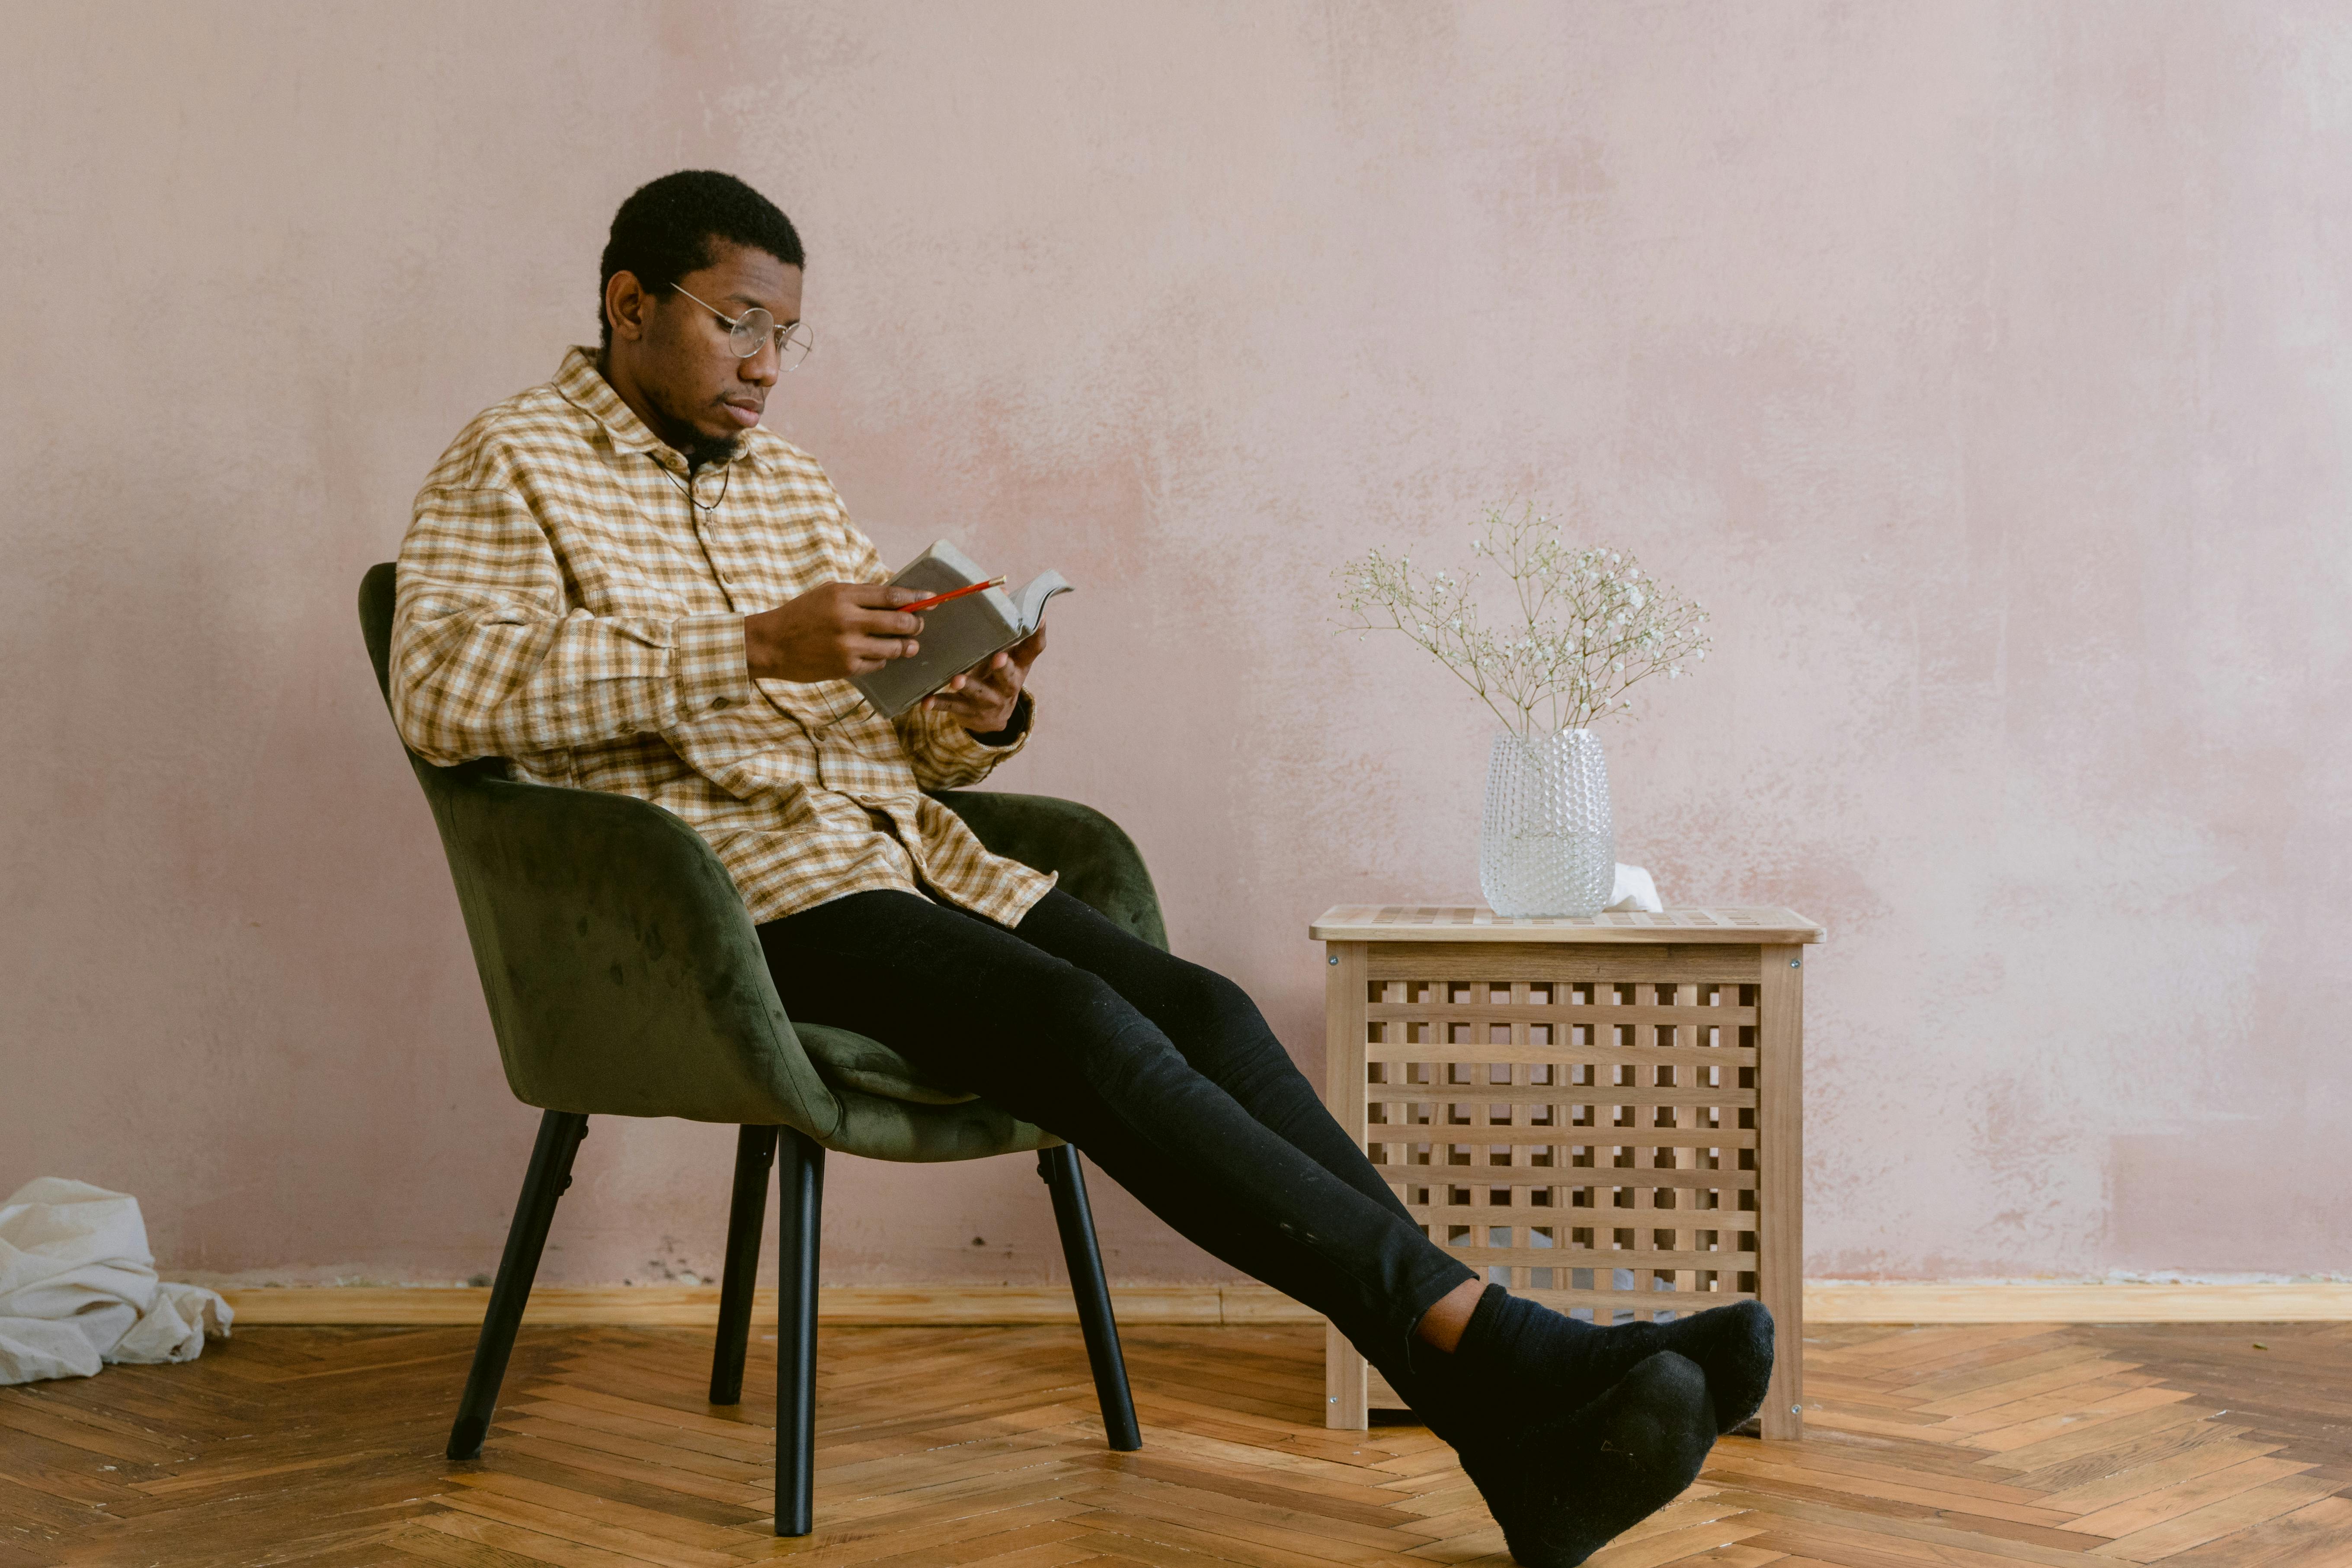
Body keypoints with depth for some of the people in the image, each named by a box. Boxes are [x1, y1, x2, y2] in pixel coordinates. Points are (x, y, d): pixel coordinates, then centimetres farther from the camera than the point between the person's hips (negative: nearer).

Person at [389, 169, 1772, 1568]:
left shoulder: (789, 481, 23)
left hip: (900, 848, 6)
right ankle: (1483, 1333, -32)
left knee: (1204, 1009, -18)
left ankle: (1518, 1444, -27)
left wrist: (984, 718, -4)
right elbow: (442, 692, -17)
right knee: (1079, 1023, -30)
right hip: (724, 884, -6)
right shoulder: (514, 468, 3)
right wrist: (755, 649, -22)